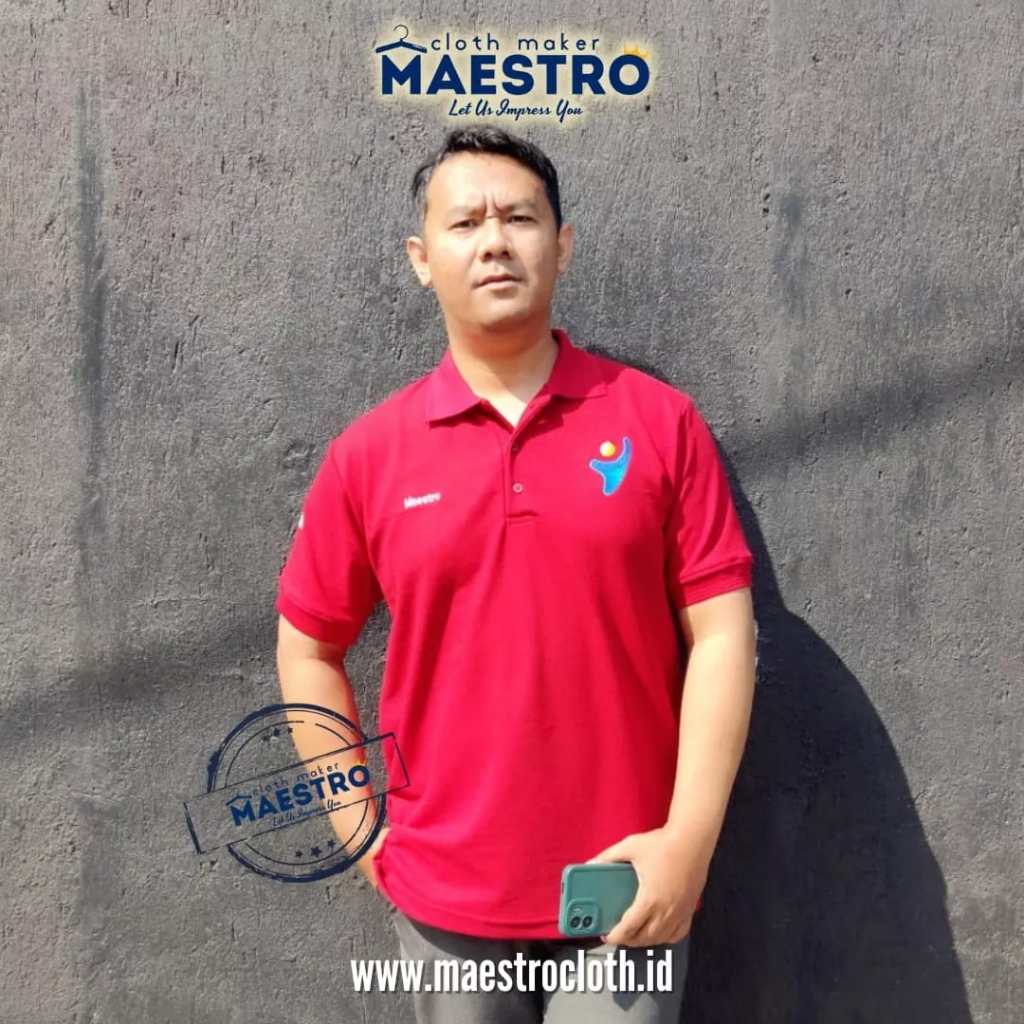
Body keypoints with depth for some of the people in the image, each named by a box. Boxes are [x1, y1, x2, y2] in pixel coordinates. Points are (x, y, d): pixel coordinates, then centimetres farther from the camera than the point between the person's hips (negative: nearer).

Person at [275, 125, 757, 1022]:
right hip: (444, 894, 2)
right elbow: (308, 647, 5)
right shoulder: (368, 453, -3)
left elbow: (721, 633, -6)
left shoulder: (661, 421, -6)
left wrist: (688, 839, -10)